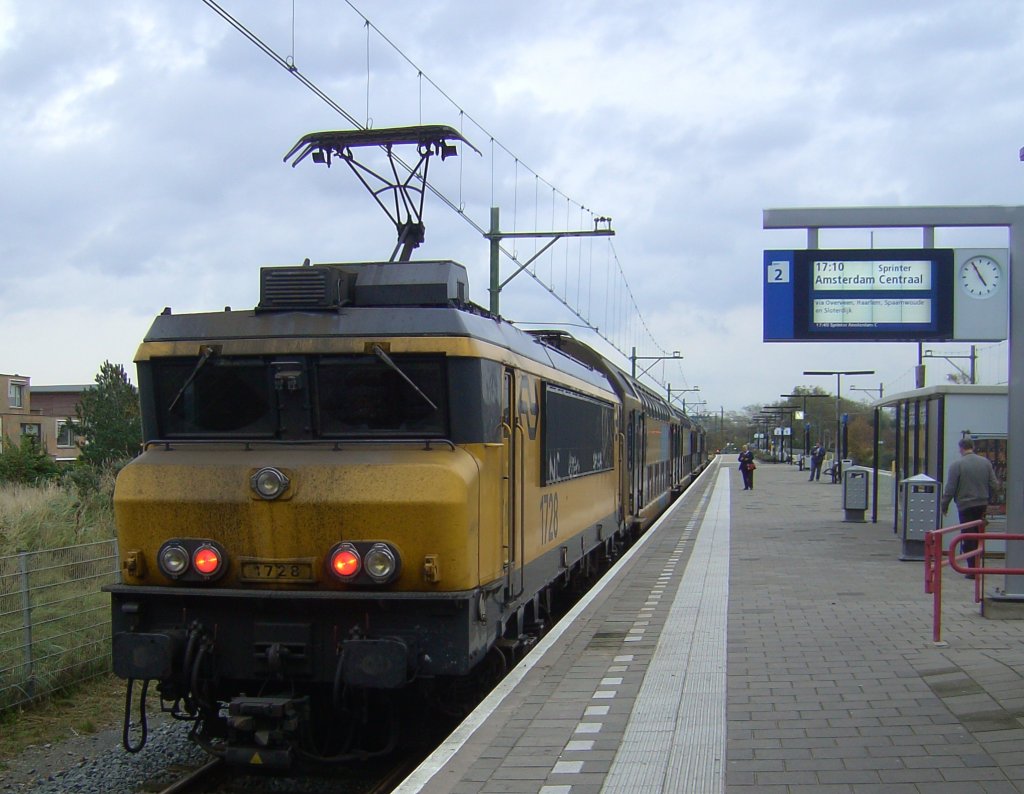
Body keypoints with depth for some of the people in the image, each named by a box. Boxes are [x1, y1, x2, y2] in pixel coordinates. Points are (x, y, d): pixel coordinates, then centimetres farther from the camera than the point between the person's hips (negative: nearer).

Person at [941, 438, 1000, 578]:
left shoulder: (956, 464, -10)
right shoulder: (986, 462, 3)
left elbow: (950, 488, -10)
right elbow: (994, 485, 4)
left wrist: (944, 505, 0)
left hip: (965, 506, -4)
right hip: (982, 505, 4)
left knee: (969, 540, 1)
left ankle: (972, 569, -1)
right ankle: (977, 565, 18)